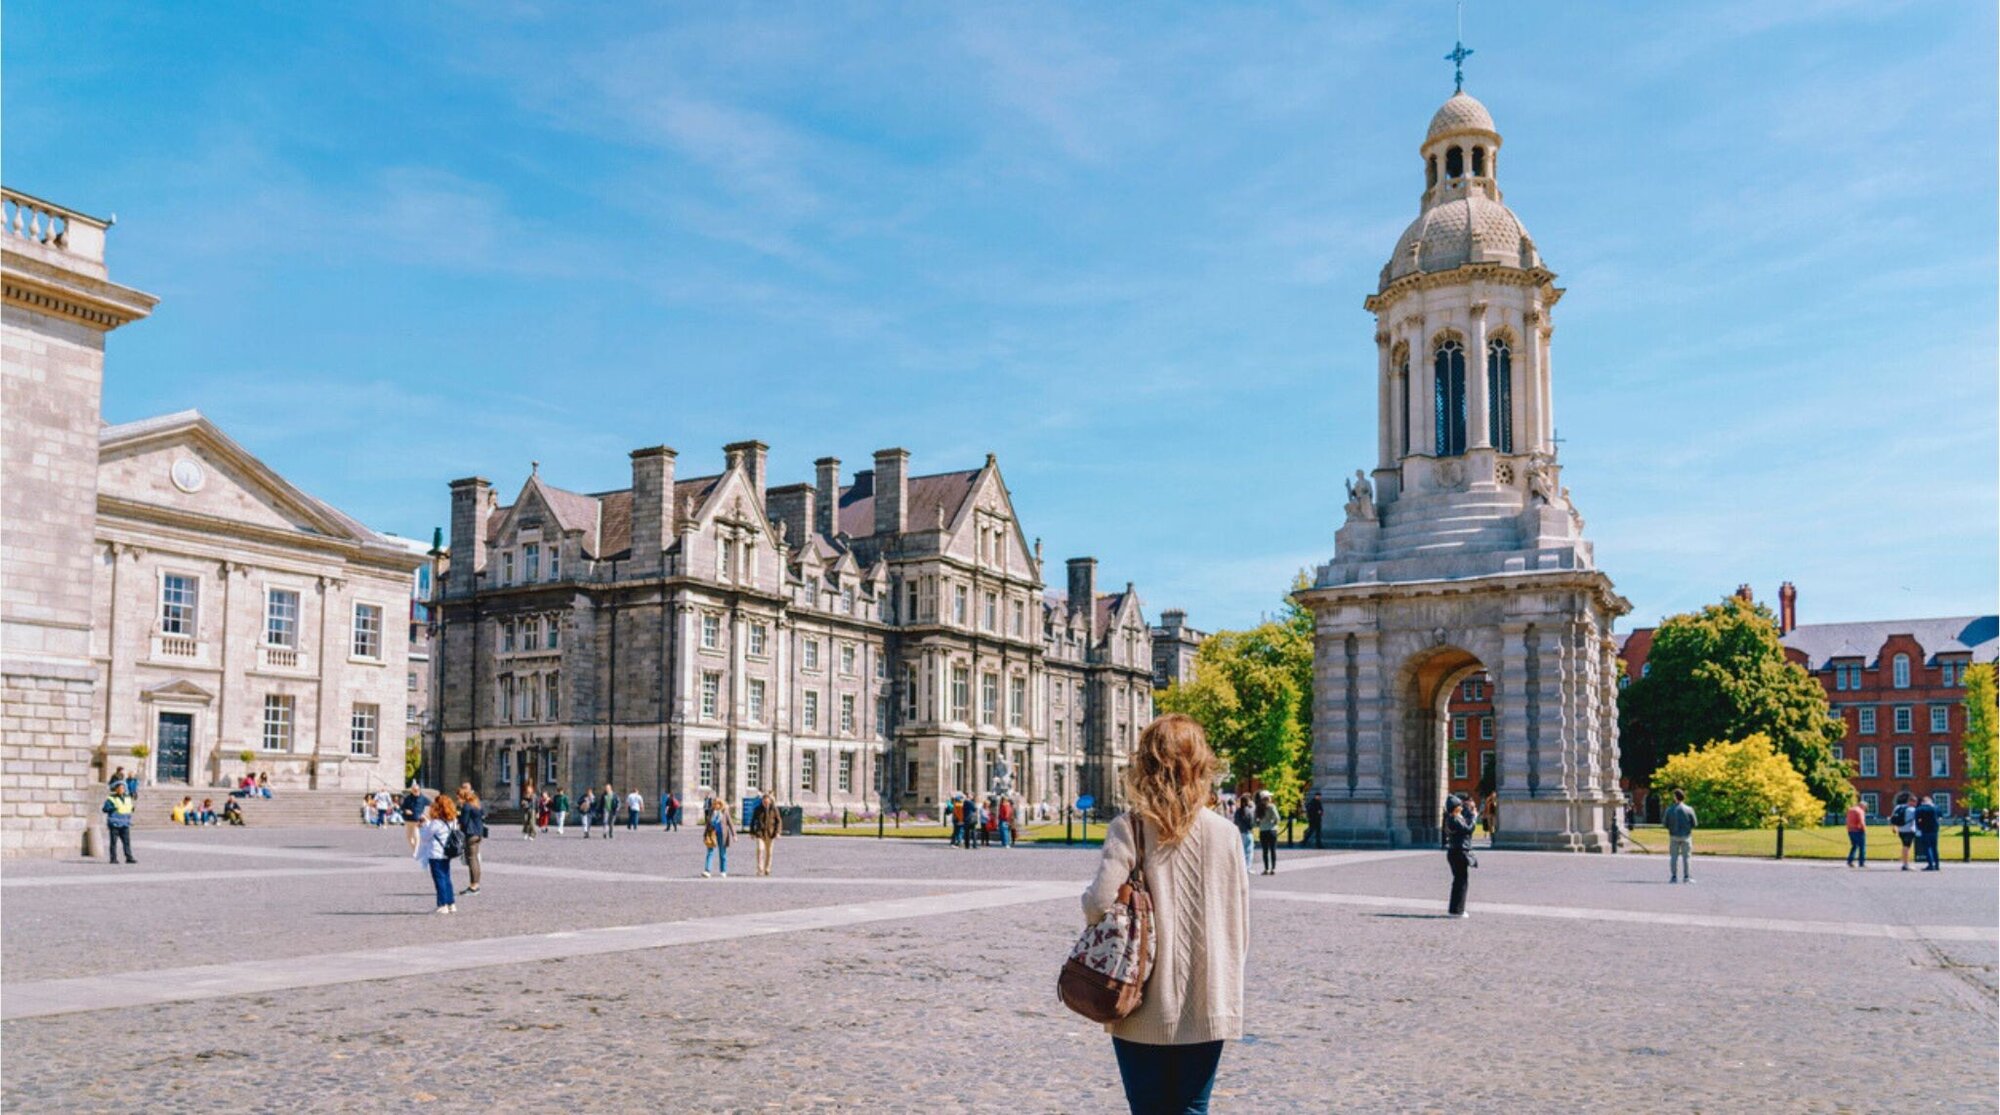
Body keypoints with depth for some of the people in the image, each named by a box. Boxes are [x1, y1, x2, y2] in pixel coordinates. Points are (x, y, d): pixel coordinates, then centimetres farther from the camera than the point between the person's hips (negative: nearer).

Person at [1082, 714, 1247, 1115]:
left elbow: (1099, 903, -19)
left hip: (1145, 1008, -2)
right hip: (1207, 1006, 2)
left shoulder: (1129, 828, -10)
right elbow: (1242, 923, 2)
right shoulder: (1223, 832, -3)